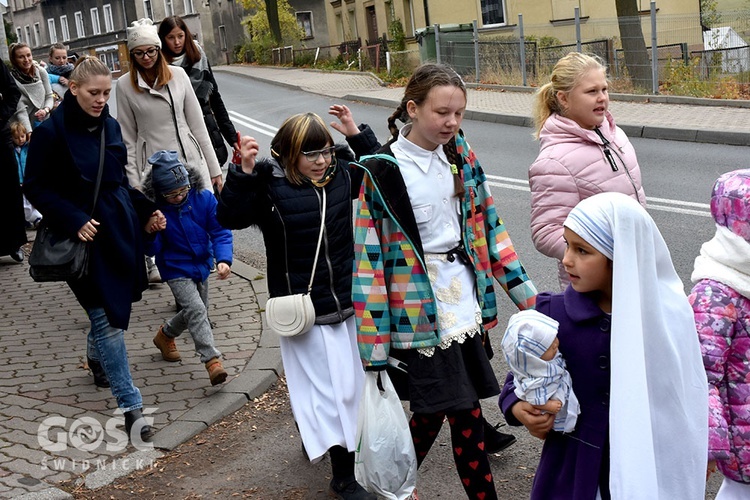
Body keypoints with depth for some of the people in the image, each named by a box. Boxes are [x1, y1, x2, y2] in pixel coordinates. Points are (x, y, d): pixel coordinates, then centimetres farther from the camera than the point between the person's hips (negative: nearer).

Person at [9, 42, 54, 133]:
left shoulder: (41, 72, -3)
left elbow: (49, 96, 5)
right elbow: (20, 111, -18)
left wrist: (46, 110, -16)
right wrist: (30, 133, -28)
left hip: (45, 122, 3)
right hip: (24, 128, -3)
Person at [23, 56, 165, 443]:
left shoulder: (109, 126, 7)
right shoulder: (52, 131, -12)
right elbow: (35, 188, -9)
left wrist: (145, 211, 6)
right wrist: (74, 220, -19)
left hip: (121, 229, 6)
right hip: (86, 237, -6)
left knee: (114, 306, 18)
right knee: (107, 319, -5)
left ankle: (96, 358, 49)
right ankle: (131, 407, 0)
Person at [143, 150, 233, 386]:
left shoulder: (203, 198, -15)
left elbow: (220, 232, -10)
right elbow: (152, 250, -13)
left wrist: (224, 259, -25)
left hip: (202, 265, 5)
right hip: (177, 270, -4)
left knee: (199, 312, 20)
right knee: (196, 310, -21)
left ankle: (165, 335, 47)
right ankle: (212, 360, -20)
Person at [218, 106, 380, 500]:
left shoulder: (341, 175, 1)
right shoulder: (270, 186, -14)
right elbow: (230, 217, -21)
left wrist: (358, 135, 3)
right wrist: (243, 173, -33)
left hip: (348, 301, 6)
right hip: (302, 310, -6)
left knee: (351, 382, 16)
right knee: (323, 387, 1)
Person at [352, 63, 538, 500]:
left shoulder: (460, 153, 5)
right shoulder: (383, 172, -13)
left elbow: (488, 222, 13)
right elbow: (369, 257, -12)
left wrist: (521, 287, 10)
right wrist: (374, 345, -12)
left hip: (466, 302, 6)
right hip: (420, 312, -5)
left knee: (432, 410, 11)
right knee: (467, 414, -3)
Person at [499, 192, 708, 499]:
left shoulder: (666, 316, -12)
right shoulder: (553, 313, -11)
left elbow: (685, 394, -1)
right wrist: (519, 409, -17)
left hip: (646, 467, 0)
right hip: (572, 463, 1)